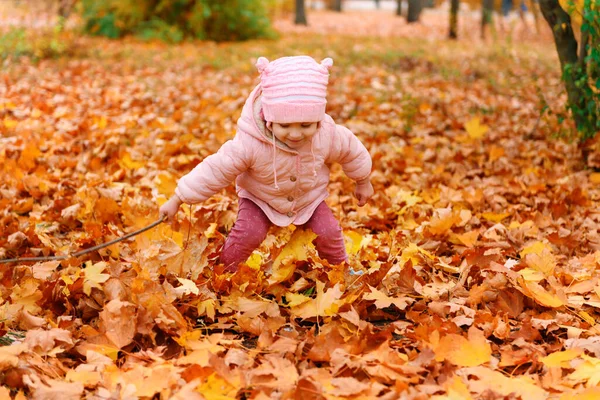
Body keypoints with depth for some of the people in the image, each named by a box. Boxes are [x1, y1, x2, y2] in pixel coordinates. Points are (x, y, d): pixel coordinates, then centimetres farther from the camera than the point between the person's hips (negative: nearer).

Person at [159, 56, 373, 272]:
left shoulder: (328, 136, -29)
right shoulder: (249, 142, -38)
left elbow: (351, 150, -6)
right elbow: (216, 170, -29)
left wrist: (363, 182, 11)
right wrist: (177, 201, -27)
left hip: (309, 198, 2)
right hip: (260, 198, -2)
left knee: (328, 231, -7)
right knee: (248, 233, -20)